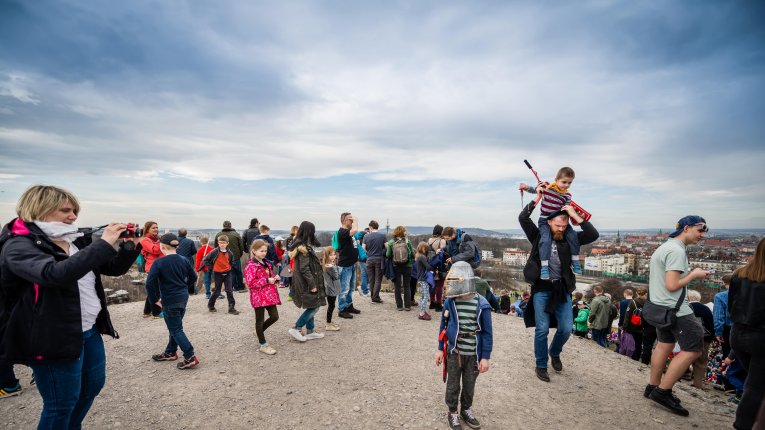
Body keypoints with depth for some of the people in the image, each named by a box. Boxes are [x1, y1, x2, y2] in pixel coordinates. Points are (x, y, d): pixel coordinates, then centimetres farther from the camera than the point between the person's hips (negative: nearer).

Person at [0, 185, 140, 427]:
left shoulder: (77, 241, 7)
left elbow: (115, 268, 10)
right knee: (62, 404, 7)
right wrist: (103, 243, -33)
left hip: (90, 330, 8)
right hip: (55, 338, -8)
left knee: (93, 385, 23)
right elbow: (56, 274, -36)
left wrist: (130, 245, -8)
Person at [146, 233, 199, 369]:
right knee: (175, 326, 21)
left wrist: (154, 299, -9)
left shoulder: (159, 263, -16)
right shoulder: (183, 260, 1)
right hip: (183, 298, 7)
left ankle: (190, 357, -3)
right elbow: (193, 277, 9)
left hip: (170, 301, -6)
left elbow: (150, 283, -21)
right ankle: (170, 353, 35)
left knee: (176, 329, 1)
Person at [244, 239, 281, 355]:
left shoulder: (267, 264, 12)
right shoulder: (251, 266, -14)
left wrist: (275, 278, 3)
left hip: (270, 295, 8)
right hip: (259, 296, -8)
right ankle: (263, 345, 17)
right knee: (260, 320, 6)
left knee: (274, 316, 9)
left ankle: (259, 331, 34)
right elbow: (250, 283, -20)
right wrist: (267, 281, -21)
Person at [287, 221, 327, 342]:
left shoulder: (299, 245, 7)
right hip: (307, 282, -10)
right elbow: (304, 268, -23)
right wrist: (312, 284, -20)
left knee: (311, 306, 16)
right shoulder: (304, 248, -21)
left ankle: (310, 331, 24)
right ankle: (296, 328, 2)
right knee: (314, 306, -1)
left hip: (303, 281, 10)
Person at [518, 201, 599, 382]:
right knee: (542, 329, -2)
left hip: (562, 290, 2)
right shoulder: (538, 236, 0)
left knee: (566, 328, 1)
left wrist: (575, 215, -10)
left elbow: (593, 235, -7)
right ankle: (541, 365, 17)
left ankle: (555, 352, 33)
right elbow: (523, 218, -7)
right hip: (541, 289, -2)